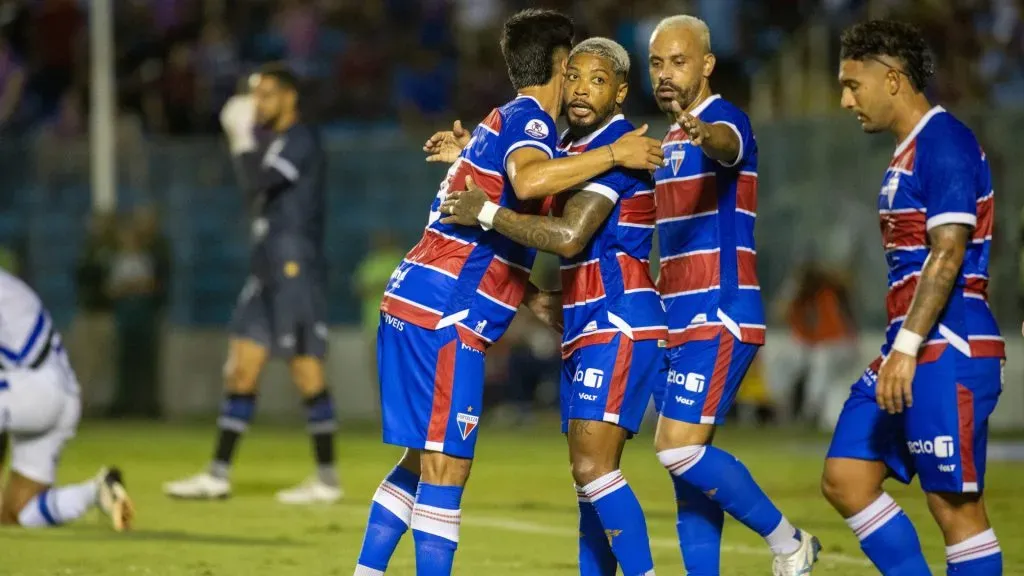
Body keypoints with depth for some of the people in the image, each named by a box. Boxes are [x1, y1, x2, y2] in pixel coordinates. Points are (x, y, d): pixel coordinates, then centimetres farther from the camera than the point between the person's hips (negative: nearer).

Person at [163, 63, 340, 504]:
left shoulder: (300, 141, -10)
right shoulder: (279, 144, 19)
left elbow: (256, 185, -19)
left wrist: (241, 138, -10)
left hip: (295, 269, -10)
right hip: (267, 270, 10)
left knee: (306, 370, -6)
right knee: (242, 367, 5)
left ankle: (327, 478, -1)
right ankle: (218, 475, 5)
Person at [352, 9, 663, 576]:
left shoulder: (501, 122, 21)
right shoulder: (528, 120, -7)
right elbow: (528, 180, -32)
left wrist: (530, 295, 27)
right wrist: (613, 155, -25)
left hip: (412, 298, 10)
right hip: (444, 315, -9)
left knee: (422, 459, 15)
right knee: (446, 465, -9)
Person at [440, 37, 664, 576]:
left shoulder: (616, 147, -13)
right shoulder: (569, 145, 14)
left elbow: (568, 236, -23)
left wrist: (485, 212, -15)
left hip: (618, 322, -9)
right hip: (584, 328, 9)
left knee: (593, 467, -18)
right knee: (589, 474, 8)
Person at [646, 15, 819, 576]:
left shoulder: (725, 120, -11)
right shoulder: (671, 141, 17)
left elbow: (726, 143, -36)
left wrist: (702, 133, -59)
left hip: (719, 318, -9)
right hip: (682, 320, 9)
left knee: (679, 450, -15)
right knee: (686, 462, 6)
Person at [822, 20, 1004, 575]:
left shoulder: (946, 143, -12)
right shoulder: (908, 152, 18)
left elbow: (948, 254, -20)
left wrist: (907, 347, -24)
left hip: (947, 351, -10)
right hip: (910, 350, 10)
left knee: (956, 505, -6)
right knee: (844, 479, 6)